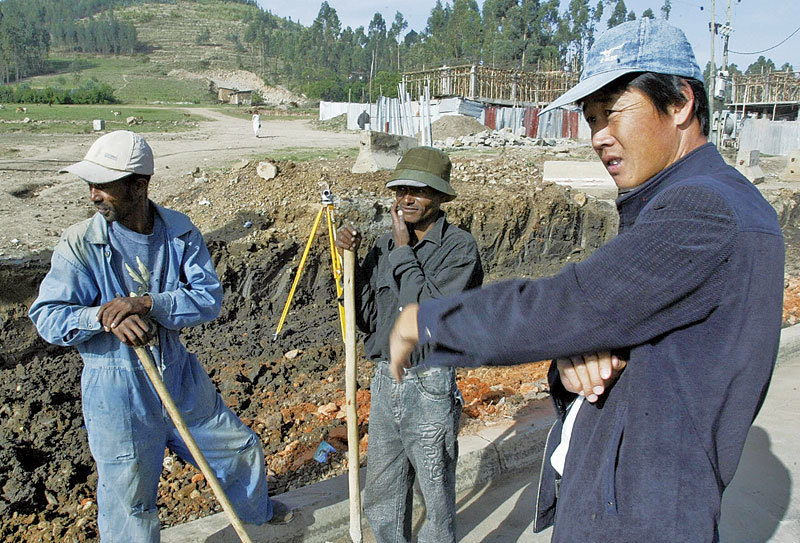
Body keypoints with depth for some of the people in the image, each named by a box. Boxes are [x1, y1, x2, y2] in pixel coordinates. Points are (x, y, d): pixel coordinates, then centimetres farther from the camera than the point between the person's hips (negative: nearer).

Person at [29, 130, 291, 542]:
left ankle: (256, 509, 52)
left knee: (242, 450, 21)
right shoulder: (80, 243, -13)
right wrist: (104, 316, -32)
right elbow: (47, 316, -13)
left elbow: (209, 297, -14)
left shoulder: (180, 230, -6)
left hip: (180, 375, 3)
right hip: (116, 390, -3)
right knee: (128, 508, 10)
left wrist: (147, 303, -29)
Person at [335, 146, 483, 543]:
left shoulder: (459, 247, -12)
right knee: (381, 499, 21)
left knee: (436, 496, 13)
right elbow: (366, 317, 5)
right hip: (384, 380, 6)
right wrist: (351, 260, -5)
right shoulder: (385, 245, 5)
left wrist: (404, 251, -16)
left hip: (429, 387, -6)